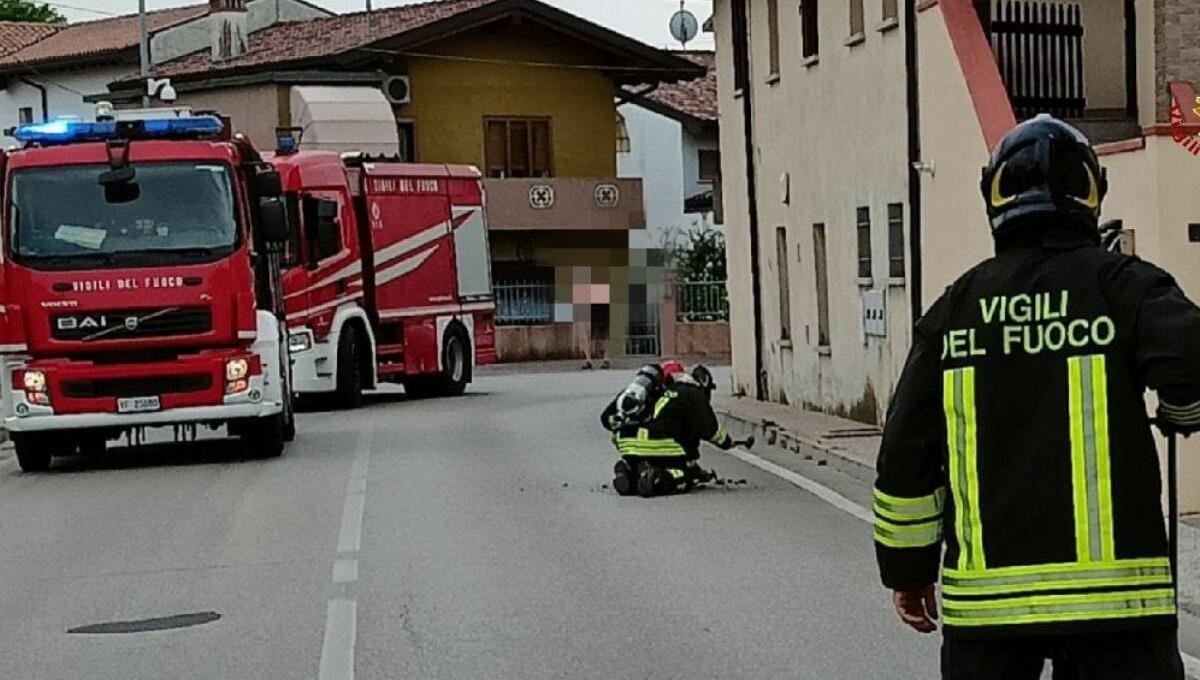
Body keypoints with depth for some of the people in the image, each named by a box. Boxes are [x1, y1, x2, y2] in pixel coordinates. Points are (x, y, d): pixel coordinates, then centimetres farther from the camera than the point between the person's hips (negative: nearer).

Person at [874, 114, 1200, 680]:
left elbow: (906, 455, 6)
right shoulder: (1122, 284, -3)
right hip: (1111, 589, -3)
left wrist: (907, 569, 17)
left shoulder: (954, 307, 7)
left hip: (983, 593, 3)